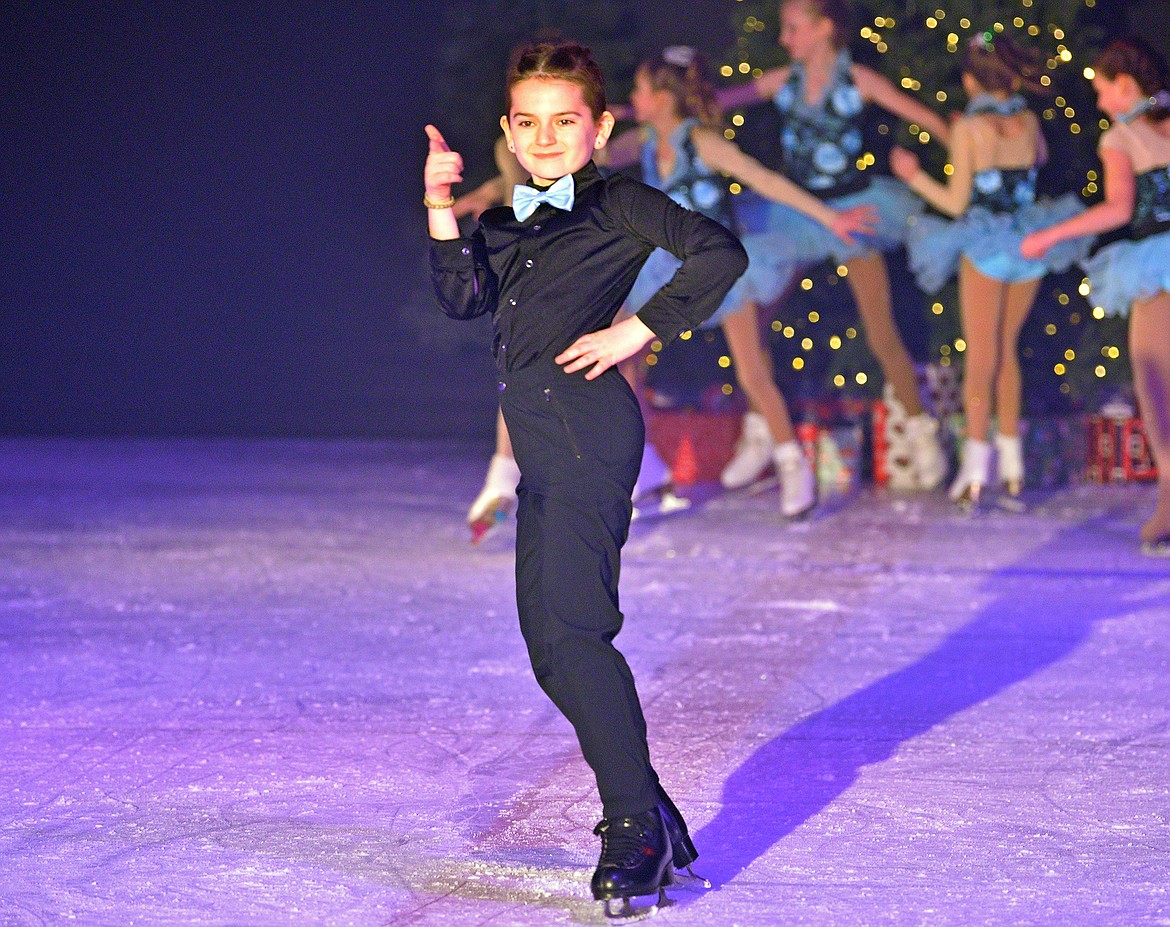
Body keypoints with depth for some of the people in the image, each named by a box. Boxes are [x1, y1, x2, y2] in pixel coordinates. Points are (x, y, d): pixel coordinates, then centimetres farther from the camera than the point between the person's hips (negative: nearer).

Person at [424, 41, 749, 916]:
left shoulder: (616, 203, 0)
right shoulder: (510, 221, 21)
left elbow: (720, 253, -12)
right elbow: (465, 297, 7)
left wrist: (633, 332, -12)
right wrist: (443, 211, -2)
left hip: (585, 423, -9)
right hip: (543, 440, 9)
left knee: (568, 627, -16)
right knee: (549, 634, 10)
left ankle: (638, 827, -12)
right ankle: (647, 818, 17)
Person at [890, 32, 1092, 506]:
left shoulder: (968, 129, -13)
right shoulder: (1029, 121, -1)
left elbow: (956, 202, -12)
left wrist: (915, 177, 1)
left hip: (984, 248, -4)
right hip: (1028, 245, 4)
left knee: (981, 354, 4)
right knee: (1006, 348, 18)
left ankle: (976, 466, -1)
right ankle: (1011, 463, 20)